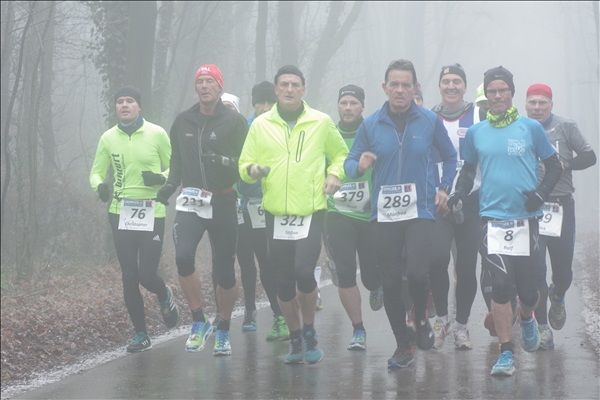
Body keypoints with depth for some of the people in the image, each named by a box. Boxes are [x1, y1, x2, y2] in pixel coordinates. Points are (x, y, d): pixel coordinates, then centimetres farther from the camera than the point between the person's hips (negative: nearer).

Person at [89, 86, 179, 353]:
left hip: (152, 214, -3)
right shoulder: (108, 138, 4)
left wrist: (160, 178, -17)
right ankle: (140, 334, 17)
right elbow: (96, 172, 11)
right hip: (121, 214, 3)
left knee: (147, 274, -7)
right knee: (129, 277, 4)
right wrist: (99, 185, -11)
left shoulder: (156, 134, -4)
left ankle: (164, 297, 30)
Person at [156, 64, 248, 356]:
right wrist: (170, 185, 6)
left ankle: (223, 331, 23)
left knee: (224, 270, 4)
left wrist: (224, 162, -23)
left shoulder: (234, 122, -3)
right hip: (190, 200, 2)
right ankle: (198, 321, -5)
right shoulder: (183, 122, 9)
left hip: (223, 203, -2)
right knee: (183, 256, -20)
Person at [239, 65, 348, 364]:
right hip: (276, 214, 2)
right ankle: (296, 339, 23)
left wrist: (334, 174, -2)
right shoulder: (260, 125, 6)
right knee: (283, 281, 7)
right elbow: (244, 165, 8)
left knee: (304, 271, -18)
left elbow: (340, 154, 18)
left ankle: (309, 331, 5)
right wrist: (253, 171, -15)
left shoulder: (321, 123, 4)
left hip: (311, 212, -2)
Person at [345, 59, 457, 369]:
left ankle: (420, 318, 12)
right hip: (385, 213, 2)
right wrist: (359, 166, -16)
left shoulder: (429, 121, 0)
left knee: (417, 272, -20)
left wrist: (444, 188, 4)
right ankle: (403, 346, 20)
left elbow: (450, 157, 15)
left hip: (421, 210, -2)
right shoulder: (371, 124, 3)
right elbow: (350, 162, 6)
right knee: (390, 282, 5)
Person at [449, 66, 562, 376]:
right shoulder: (476, 132, 7)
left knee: (527, 286, 6)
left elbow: (554, 167, 7)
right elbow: (468, 169, 19)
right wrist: (459, 193, 0)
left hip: (526, 217, 0)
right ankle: (506, 354, -2)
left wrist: (541, 193, -9)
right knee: (501, 285, -10)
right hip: (492, 218, 0)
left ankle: (526, 318, 42)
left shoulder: (530, 128, 2)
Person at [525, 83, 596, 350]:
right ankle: (542, 326, 6)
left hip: (560, 205, 0)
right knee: (535, 271, -5)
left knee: (563, 270, 3)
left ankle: (557, 298, 38)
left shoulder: (565, 128, 5)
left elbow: (589, 157, 6)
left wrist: (563, 165, -6)